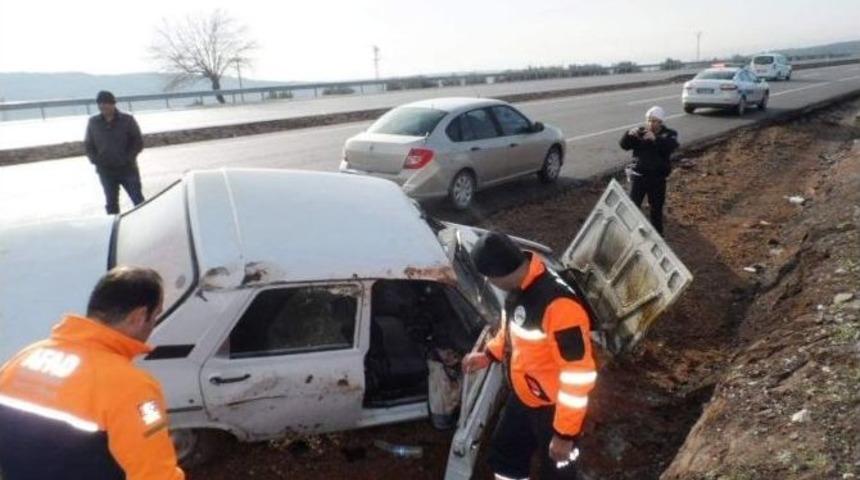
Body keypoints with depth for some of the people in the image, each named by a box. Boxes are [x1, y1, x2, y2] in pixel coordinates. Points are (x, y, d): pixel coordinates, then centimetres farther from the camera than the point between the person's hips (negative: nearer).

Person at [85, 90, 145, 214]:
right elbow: (88, 145, 11)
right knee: (111, 203, 8)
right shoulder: (93, 122, 3)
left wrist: (127, 159, -14)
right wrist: (95, 161, -5)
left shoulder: (127, 120, -4)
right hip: (105, 171, 2)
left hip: (127, 169, -2)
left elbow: (138, 143, -3)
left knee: (138, 201, 1)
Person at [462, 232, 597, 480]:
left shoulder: (559, 305, -36)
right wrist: (489, 354, 6)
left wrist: (565, 433, -24)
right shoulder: (521, 284, -9)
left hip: (554, 407, -8)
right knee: (504, 452, 25)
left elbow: (579, 374, -30)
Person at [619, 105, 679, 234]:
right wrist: (629, 135, -26)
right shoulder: (640, 132, 1)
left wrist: (655, 139, -40)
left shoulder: (668, 134, -3)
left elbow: (671, 146, -25)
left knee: (656, 208, 12)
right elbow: (624, 145, -5)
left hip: (657, 178, -1)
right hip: (638, 176, 1)